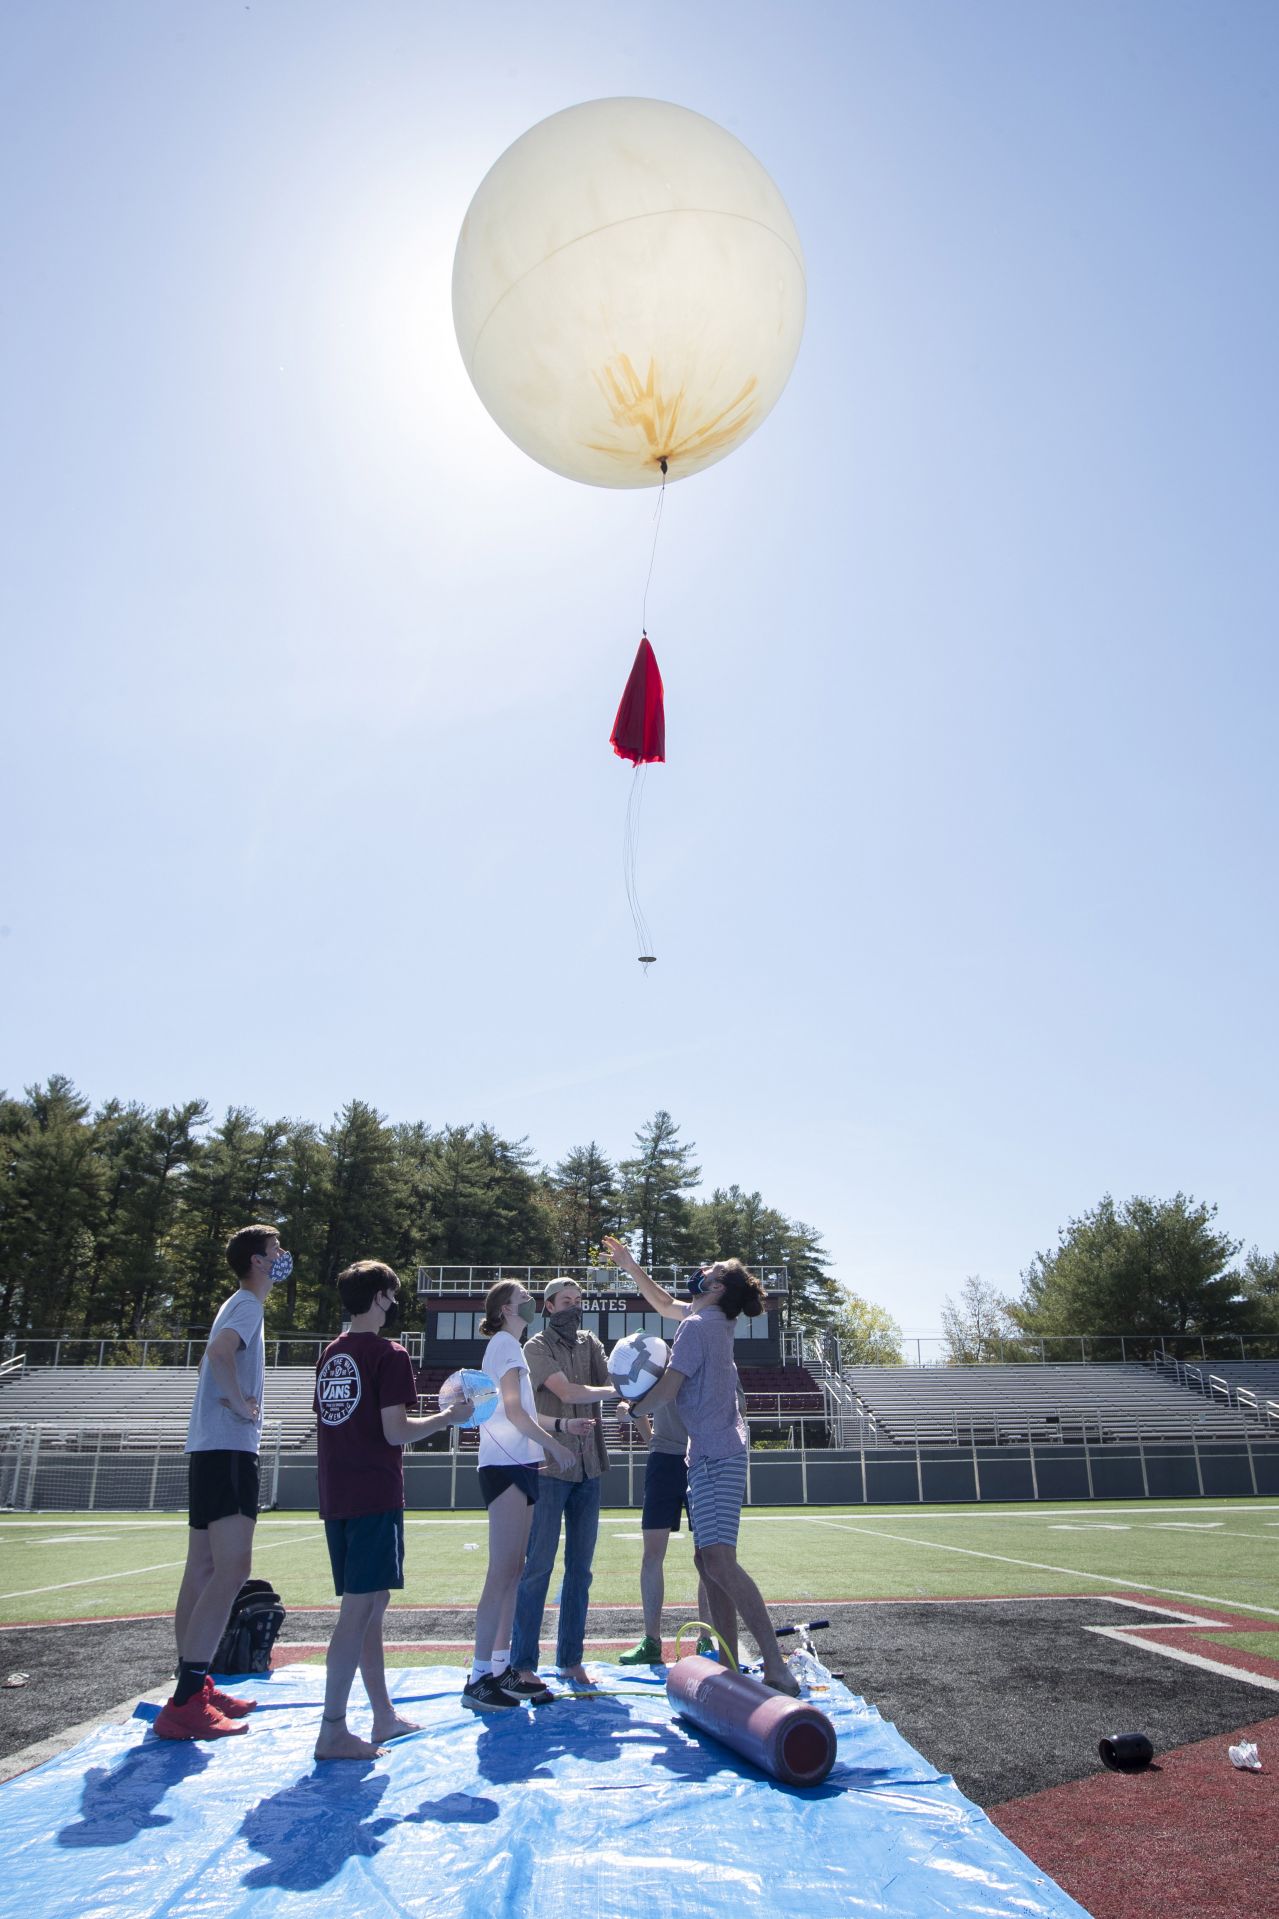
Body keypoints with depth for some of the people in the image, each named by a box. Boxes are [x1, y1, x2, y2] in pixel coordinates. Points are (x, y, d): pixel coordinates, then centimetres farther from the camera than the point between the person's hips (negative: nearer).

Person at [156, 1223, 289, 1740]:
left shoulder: (240, 1304, 20)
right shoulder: (247, 1305, -9)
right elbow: (219, 1350, -28)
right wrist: (241, 1404, -19)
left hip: (211, 1449, 10)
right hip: (229, 1448, -10)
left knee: (203, 1570, 12)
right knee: (232, 1568, -14)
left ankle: (195, 1689, 20)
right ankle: (185, 1704, -15)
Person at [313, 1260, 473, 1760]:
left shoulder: (331, 1354, 14)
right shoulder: (389, 1354, -11)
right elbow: (396, 1433, -15)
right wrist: (450, 1416, -3)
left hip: (337, 1497, 8)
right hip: (375, 1498, -8)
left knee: (371, 1604, 16)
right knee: (359, 1607, -5)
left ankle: (384, 1716, 26)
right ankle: (332, 1731, -3)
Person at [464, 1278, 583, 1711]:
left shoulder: (510, 1346, 21)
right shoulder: (504, 1343, -7)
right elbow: (514, 1411, -14)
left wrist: (560, 1426, 16)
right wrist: (554, 1444, -9)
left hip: (520, 1466, 10)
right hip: (505, 1466, -10)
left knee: (514, 1571, 10)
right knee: (502, 1571, -10)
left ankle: (501, 1669, 15)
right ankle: (479, 1679, -6)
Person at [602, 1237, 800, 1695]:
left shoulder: (696, 1326, -14)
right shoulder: (713, 1320, 14)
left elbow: (668, 1389, -13)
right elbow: (665, 1303, 31)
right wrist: (629, 1265, 29)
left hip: (716, 1457, -10)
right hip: (714, 1455, 10)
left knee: (719, 1561, -16)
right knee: (707, 1560, 11)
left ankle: (777, 1670, -18)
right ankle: (730, 1666, 15)